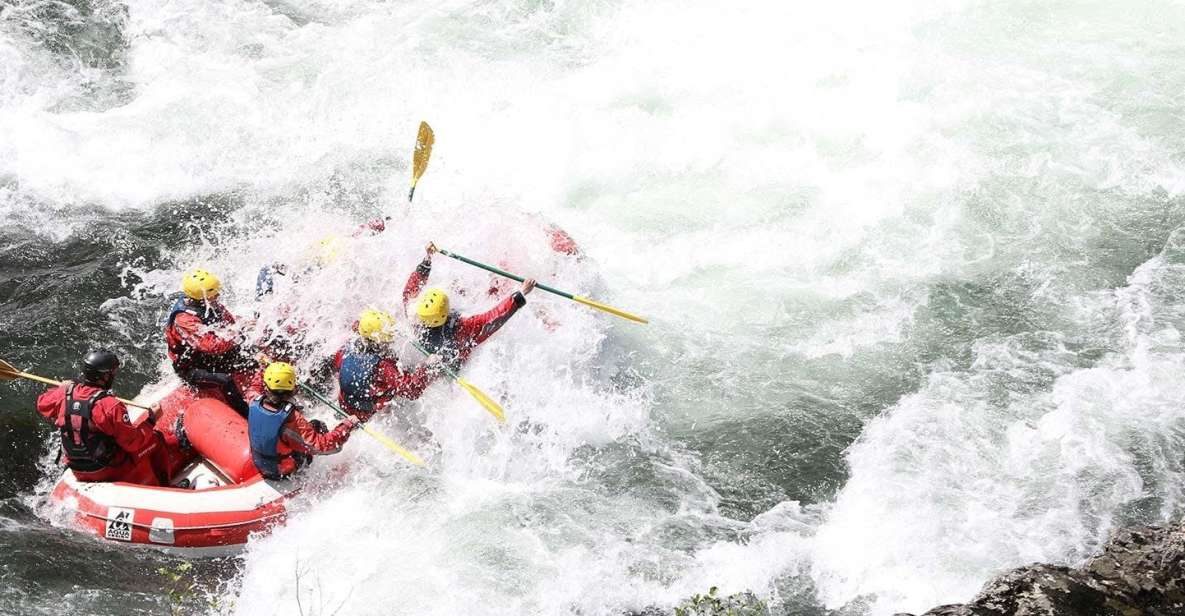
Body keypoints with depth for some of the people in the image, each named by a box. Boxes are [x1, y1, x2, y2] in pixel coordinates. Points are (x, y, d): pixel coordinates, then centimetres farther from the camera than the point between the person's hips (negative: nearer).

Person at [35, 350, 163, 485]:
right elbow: (132, 442, -21)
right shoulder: (111, 406, -26)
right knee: (155, 438, 8)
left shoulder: (64, 395, -8)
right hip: (108, 472, -7)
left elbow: (42, 405, 16)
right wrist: (149, 419, -8)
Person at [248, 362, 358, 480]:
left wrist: (265, 368, 20)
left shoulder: (255, 404, -21)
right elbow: (322, 445, -36)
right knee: (317, 426, 8)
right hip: (283, 470, -5)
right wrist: (347, 426, -30)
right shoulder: (291, 418, -38)